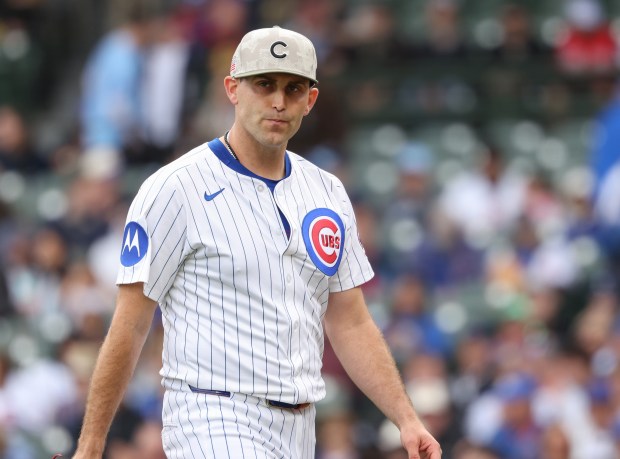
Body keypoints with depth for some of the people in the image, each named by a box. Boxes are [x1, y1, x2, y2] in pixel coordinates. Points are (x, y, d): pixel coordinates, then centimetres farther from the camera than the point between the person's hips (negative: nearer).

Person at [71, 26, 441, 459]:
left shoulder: (328, 193, 12)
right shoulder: (174, 189, -7)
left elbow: (351, 324, 16)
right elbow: (129, 327, -6)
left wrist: (406, 418, 4)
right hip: (213, 422, -7)